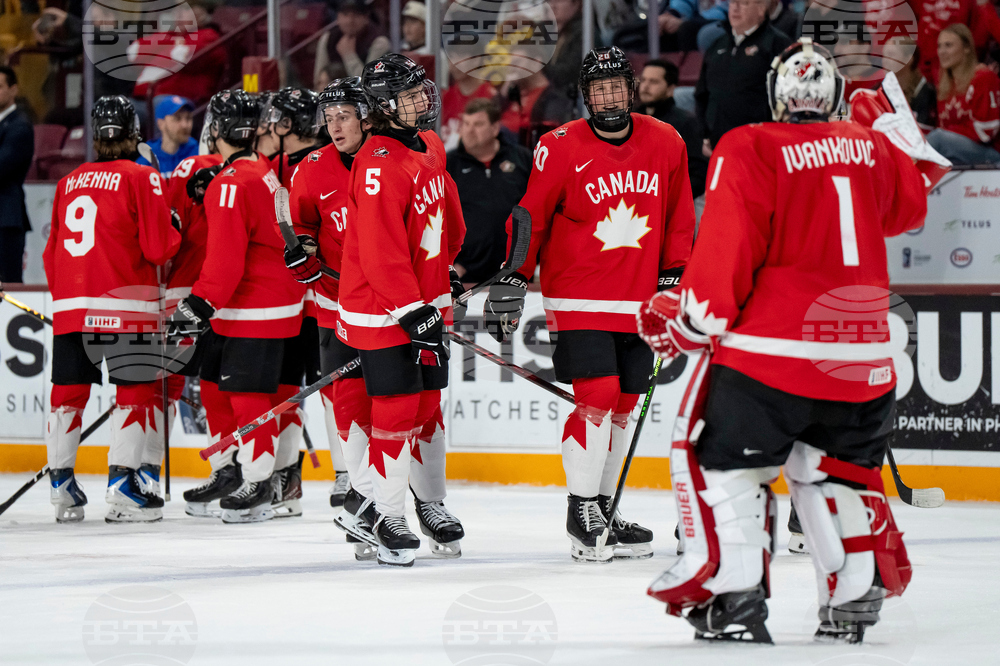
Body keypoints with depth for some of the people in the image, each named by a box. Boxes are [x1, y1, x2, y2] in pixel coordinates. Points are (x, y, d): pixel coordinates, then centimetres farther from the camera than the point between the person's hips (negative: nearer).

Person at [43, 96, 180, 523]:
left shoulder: (69, 183, 13)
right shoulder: (141, 178, -4)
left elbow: (51, 252, 18)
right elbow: (158, 247, -9)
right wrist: (174, 233, 13)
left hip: (69, 307, 5)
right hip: (123, 306, -5)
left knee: (68, 391, 12)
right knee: (135, 391, 1)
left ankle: (61, 485, 12)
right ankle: (122, 486, -5)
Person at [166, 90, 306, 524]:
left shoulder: (232, 185, -21)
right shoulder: (262, 170, 10)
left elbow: (225, 260, -25)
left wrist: (198, 306, -23)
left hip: (255, 310, -10)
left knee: (248, 393, -5)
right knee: (215, 386, 15)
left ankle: (258, 485, 1)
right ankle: (227, 472, 24)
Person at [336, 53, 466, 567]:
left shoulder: (430, 148, 7)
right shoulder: (380, 165, -23)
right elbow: (381, 252, -26)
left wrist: (445, 268, 29)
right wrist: (411, 311, -26)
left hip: (426, 300, 8)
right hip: (381, 311, -8)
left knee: (428, 404, 16)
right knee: (397, 411, -7)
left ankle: (432, 503, 30)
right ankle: (388, 520, 2)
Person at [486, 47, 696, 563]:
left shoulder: (665, 144, 3)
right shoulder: (560, 148, -9)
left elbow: (678, 219, 15)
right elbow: (531, 219, -3)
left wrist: (674, 277, 13)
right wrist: (512, 281, -5)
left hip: (638, 302, 4)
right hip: (578, 299, -4)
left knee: (621, 405, 8)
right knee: (597, 398, -13)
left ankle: (604, 506, 19)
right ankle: (580, 510, -3)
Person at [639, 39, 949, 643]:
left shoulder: (748, 151, -8)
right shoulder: (871, 147, 9)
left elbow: (728, 251, -12)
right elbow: (910, 206, 29)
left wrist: (689, 322, -1)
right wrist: (904, 137, 41)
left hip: (771, 346, -5)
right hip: (862, 355, 5)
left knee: (722, 458, 6)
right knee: (840, 468, 22)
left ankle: (733, 595, -7)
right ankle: (856, 594, 15)